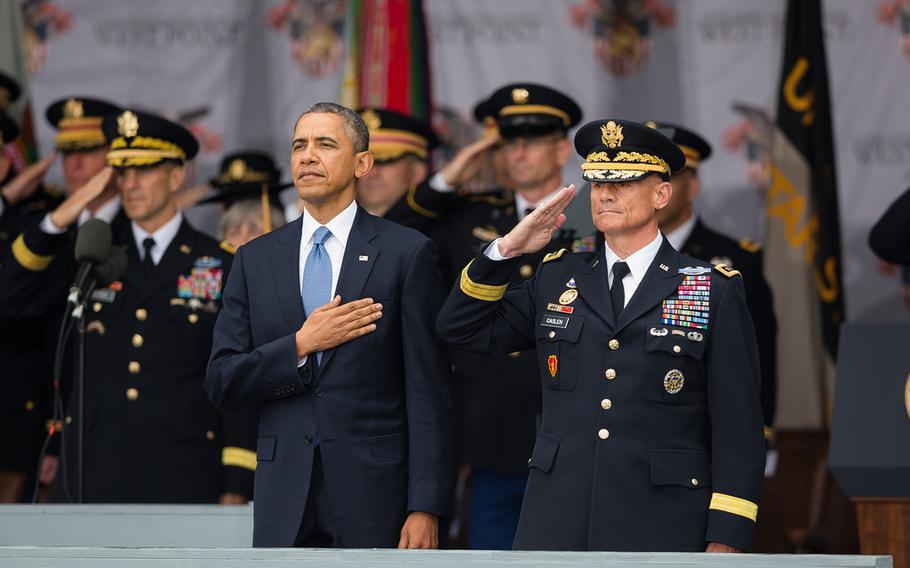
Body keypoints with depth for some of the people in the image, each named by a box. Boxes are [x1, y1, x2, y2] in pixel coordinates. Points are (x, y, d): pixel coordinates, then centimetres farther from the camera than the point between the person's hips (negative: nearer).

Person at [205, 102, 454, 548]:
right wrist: (300, 345, -9)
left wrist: (425, 507, -10)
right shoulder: (255, 260, 10)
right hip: (283, 497, 3)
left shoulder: (406, 253, 0)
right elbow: (221, 384, 5)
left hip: (374, 492, -3)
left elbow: (429, 392, -4)